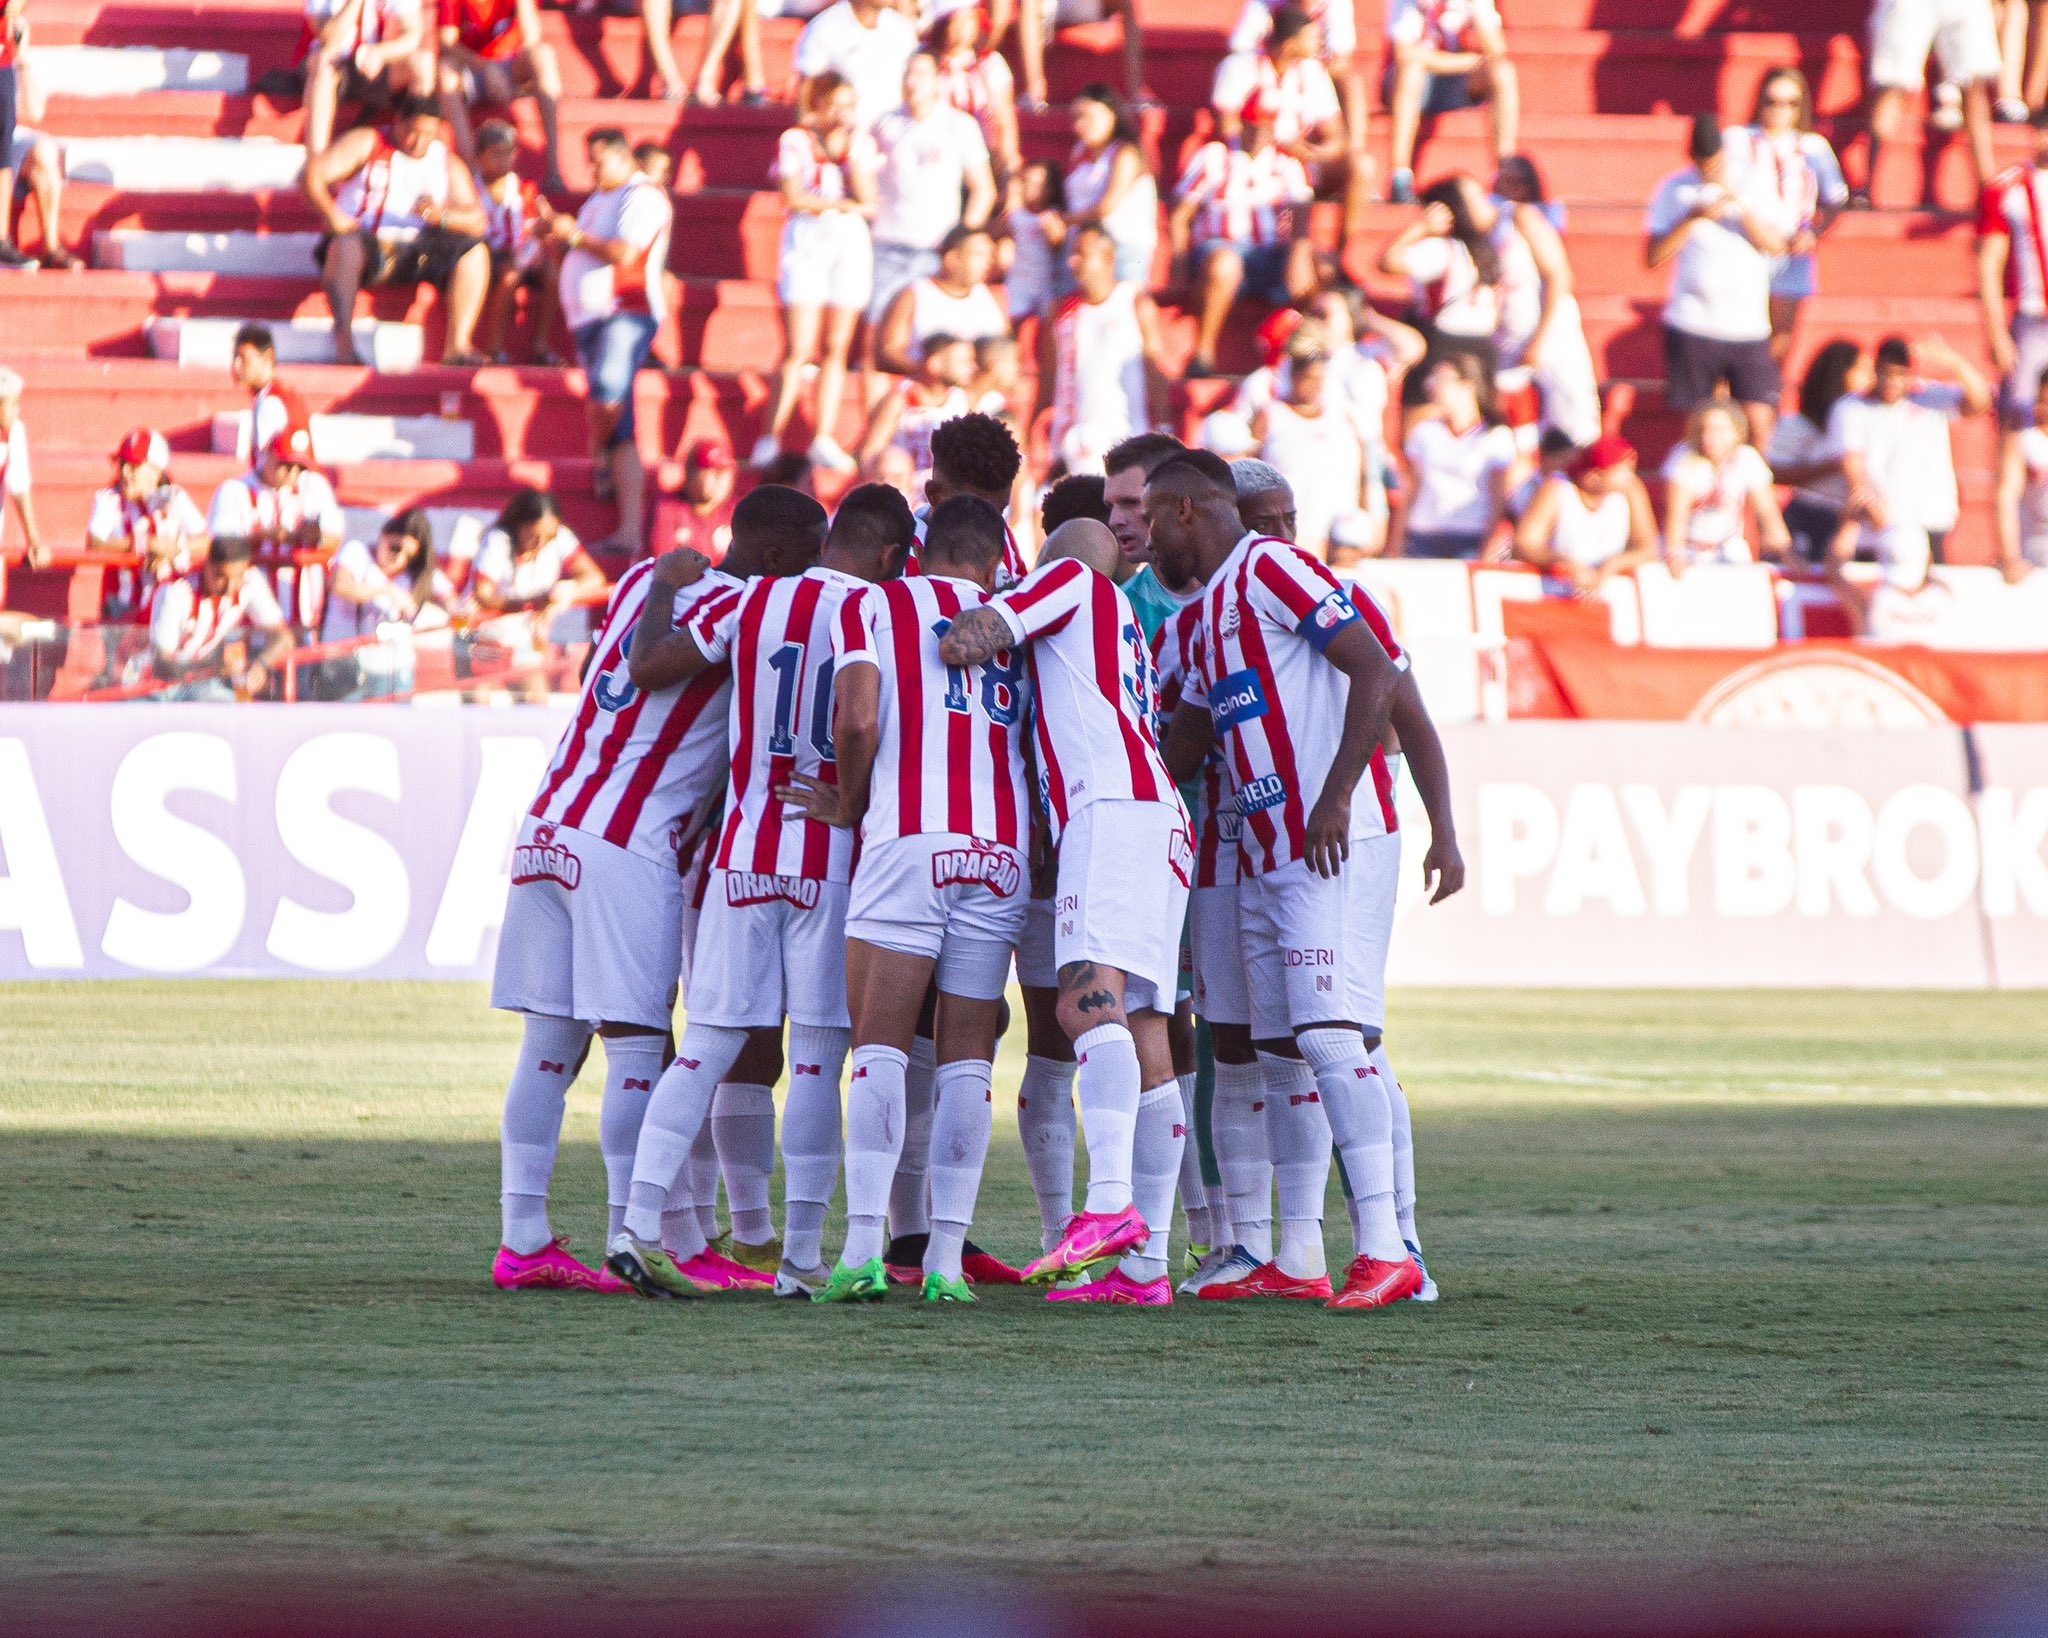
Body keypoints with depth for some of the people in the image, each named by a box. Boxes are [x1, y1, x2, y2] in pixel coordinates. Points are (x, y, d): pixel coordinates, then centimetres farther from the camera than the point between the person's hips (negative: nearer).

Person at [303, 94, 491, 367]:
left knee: (475, 250, -19)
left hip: (414, 256, 4)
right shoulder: (367, 144, 6)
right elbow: (312, 175, -6)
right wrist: (331, 214, -22)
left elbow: (477, 221, 2)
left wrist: (442, 216, -20)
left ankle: (458, 345, -29)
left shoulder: (447, 163, 14)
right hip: (367, 244, -3)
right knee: (346, 245, -38)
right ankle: (344, 341, -44)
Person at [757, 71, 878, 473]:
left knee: (836, 348, 3)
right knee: (800, 350, -10)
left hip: (851, 244, 3)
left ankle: (825, 440, 6)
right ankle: (771, 437, -6)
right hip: (806, 243, -3)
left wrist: (849, 151, -9)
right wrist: (847, 204, -8)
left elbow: (867, 197, -4)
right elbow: (794, 198, -10)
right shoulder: (795, 141, 0)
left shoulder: (862, 144, 9)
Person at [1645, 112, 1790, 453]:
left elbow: (1775, 245, -6)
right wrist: (1695, 217, -12)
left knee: (1758, 418, -10)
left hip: (1748, 327, 0)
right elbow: (1653, 256, -2)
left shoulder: (1753, 184, 4)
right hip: (1692, 326, 0)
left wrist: (1739, 202, -17)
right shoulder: (1675, 189, 4)